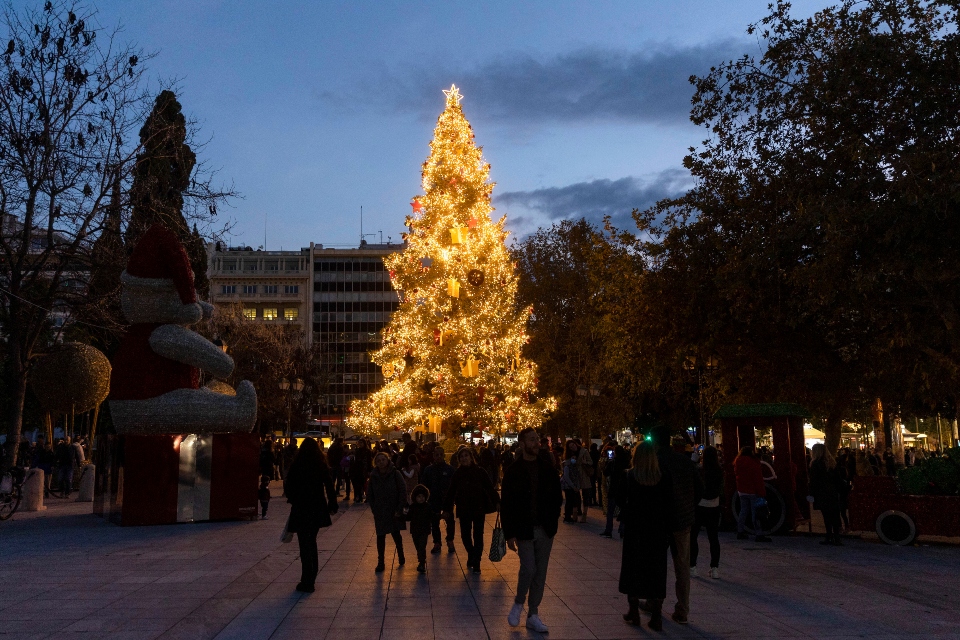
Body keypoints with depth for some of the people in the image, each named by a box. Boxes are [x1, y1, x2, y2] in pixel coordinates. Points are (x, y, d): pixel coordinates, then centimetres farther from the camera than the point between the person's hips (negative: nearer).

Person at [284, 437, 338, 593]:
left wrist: (293, 499, 14)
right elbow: (329, 487, -1)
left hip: (300, 510, -4)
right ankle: (311, 578, 27)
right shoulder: (322, 466, -2)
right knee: (312, 542, 20)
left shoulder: (296, 466, -11)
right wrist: (332, 505, 8)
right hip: (318, 509, 4)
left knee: (305, 545, 2)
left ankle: (307, 582, 3)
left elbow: (288, 487, -6)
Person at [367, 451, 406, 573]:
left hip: (394, 511, -2)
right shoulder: (373, 476, -2)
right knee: (380, 536, 3)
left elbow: (403, 492, -9)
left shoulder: (395, 473, -10)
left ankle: (400, 555, 32)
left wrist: (399, 509, -12)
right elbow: (369, 494, 6)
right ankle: (381, 562, 11)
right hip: (379, 512, 2)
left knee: (395, 534, 8)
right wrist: (374, 509, -2)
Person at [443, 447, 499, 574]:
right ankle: (471, 556, 34)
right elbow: (451, 492, 5)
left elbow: (490, 488, -6)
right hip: (463, 510, 2)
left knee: (478, 536, -1)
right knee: (465, 535, 9)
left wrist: (497, 502, -14)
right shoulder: (457, 474, 2)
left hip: (479, 508, -2)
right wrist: (446, 509, 3)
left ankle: (476, 563, 10)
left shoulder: (480, 472, -5)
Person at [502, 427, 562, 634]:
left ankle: (533, 615, 21)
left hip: (545, 529, 3)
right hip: (524, 529, -3)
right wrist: (509, 534, -8)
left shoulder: (547, 466, 2)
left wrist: (554, 517, -2)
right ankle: (519, 603, 18)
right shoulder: (513, 471, -6)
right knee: (528, 569, -10)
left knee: (540, 573, 8)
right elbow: (506, 506, -5)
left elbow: (556, 493, 10)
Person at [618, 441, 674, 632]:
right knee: (656, 571, 8)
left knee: (633, 569, 13)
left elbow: (621, 501, -7)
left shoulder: (629, 476, -8)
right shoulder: (665, 476, -7)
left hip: (634, 530, -1)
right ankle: (656, 617, 9)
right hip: (658, 530, 1)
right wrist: (669, 530, 1)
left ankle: (634, 612, 20)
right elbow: (671, 505, -5)